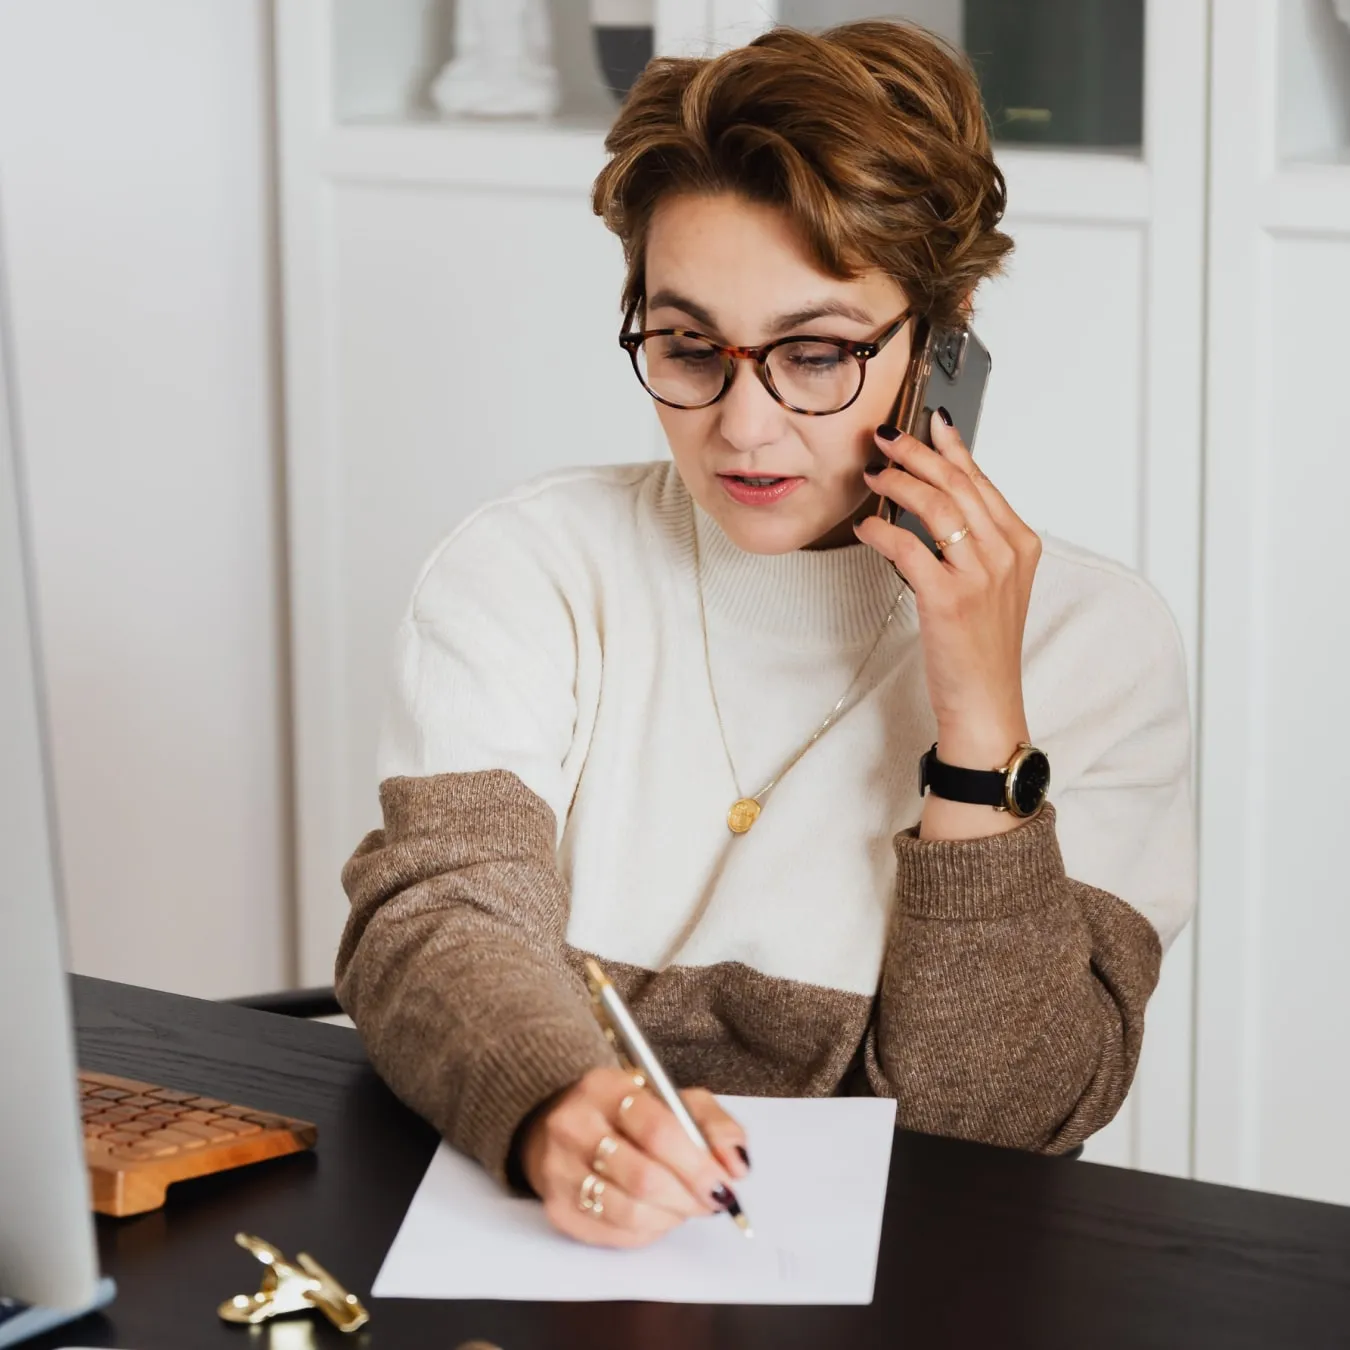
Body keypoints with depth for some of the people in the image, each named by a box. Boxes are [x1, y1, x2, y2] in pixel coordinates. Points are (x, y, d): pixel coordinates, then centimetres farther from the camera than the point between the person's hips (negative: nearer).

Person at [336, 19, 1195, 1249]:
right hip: (529, 1237, 2)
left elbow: (991, 1112, -4)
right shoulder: (528, 571, 4)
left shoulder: (1096, 640, 0)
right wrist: (556, 1112, -28)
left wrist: (981, 723, -14)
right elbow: (435, 916, -9)